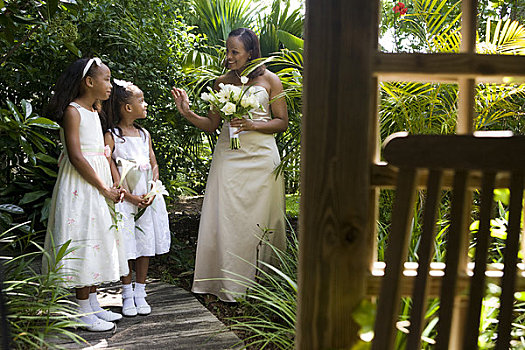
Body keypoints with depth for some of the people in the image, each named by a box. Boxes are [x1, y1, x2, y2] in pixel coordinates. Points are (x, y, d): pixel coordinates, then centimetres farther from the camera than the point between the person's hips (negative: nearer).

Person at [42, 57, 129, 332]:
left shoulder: (94, 111, 16)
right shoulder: (72, 111, -11)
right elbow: (76, 157, -19)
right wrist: (105, 189, -17)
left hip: (97, 181, 9)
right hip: (79, 185, -9)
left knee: (96, 240, 12)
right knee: (82, 241, -5)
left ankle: (93, 304, 22)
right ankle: (84, 313, 4)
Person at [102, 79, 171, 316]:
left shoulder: (144, 134, 12)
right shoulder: (111, 136, -5)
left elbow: (154, 165, 10)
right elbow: (111, 170, -9)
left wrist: (152, 192, -5)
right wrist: (130, 196, -16)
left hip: (148, 198, 5)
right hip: (123, 199, -5)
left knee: (145, 245, 7)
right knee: (126, 247, 0)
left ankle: (140, 293, 19)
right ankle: (127, 294, 16)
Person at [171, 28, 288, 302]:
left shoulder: (269, 80, 3)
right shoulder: (222, 82, 11)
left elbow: (282, 122, 1)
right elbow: (212, 124, 13)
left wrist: (252, 125, -14)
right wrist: (187, 113, -3)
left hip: (260, 157, -2)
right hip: (228, 156, 3)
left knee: (258, 218, 0)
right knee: (224, 217, -1)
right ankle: (229, 284, 9)